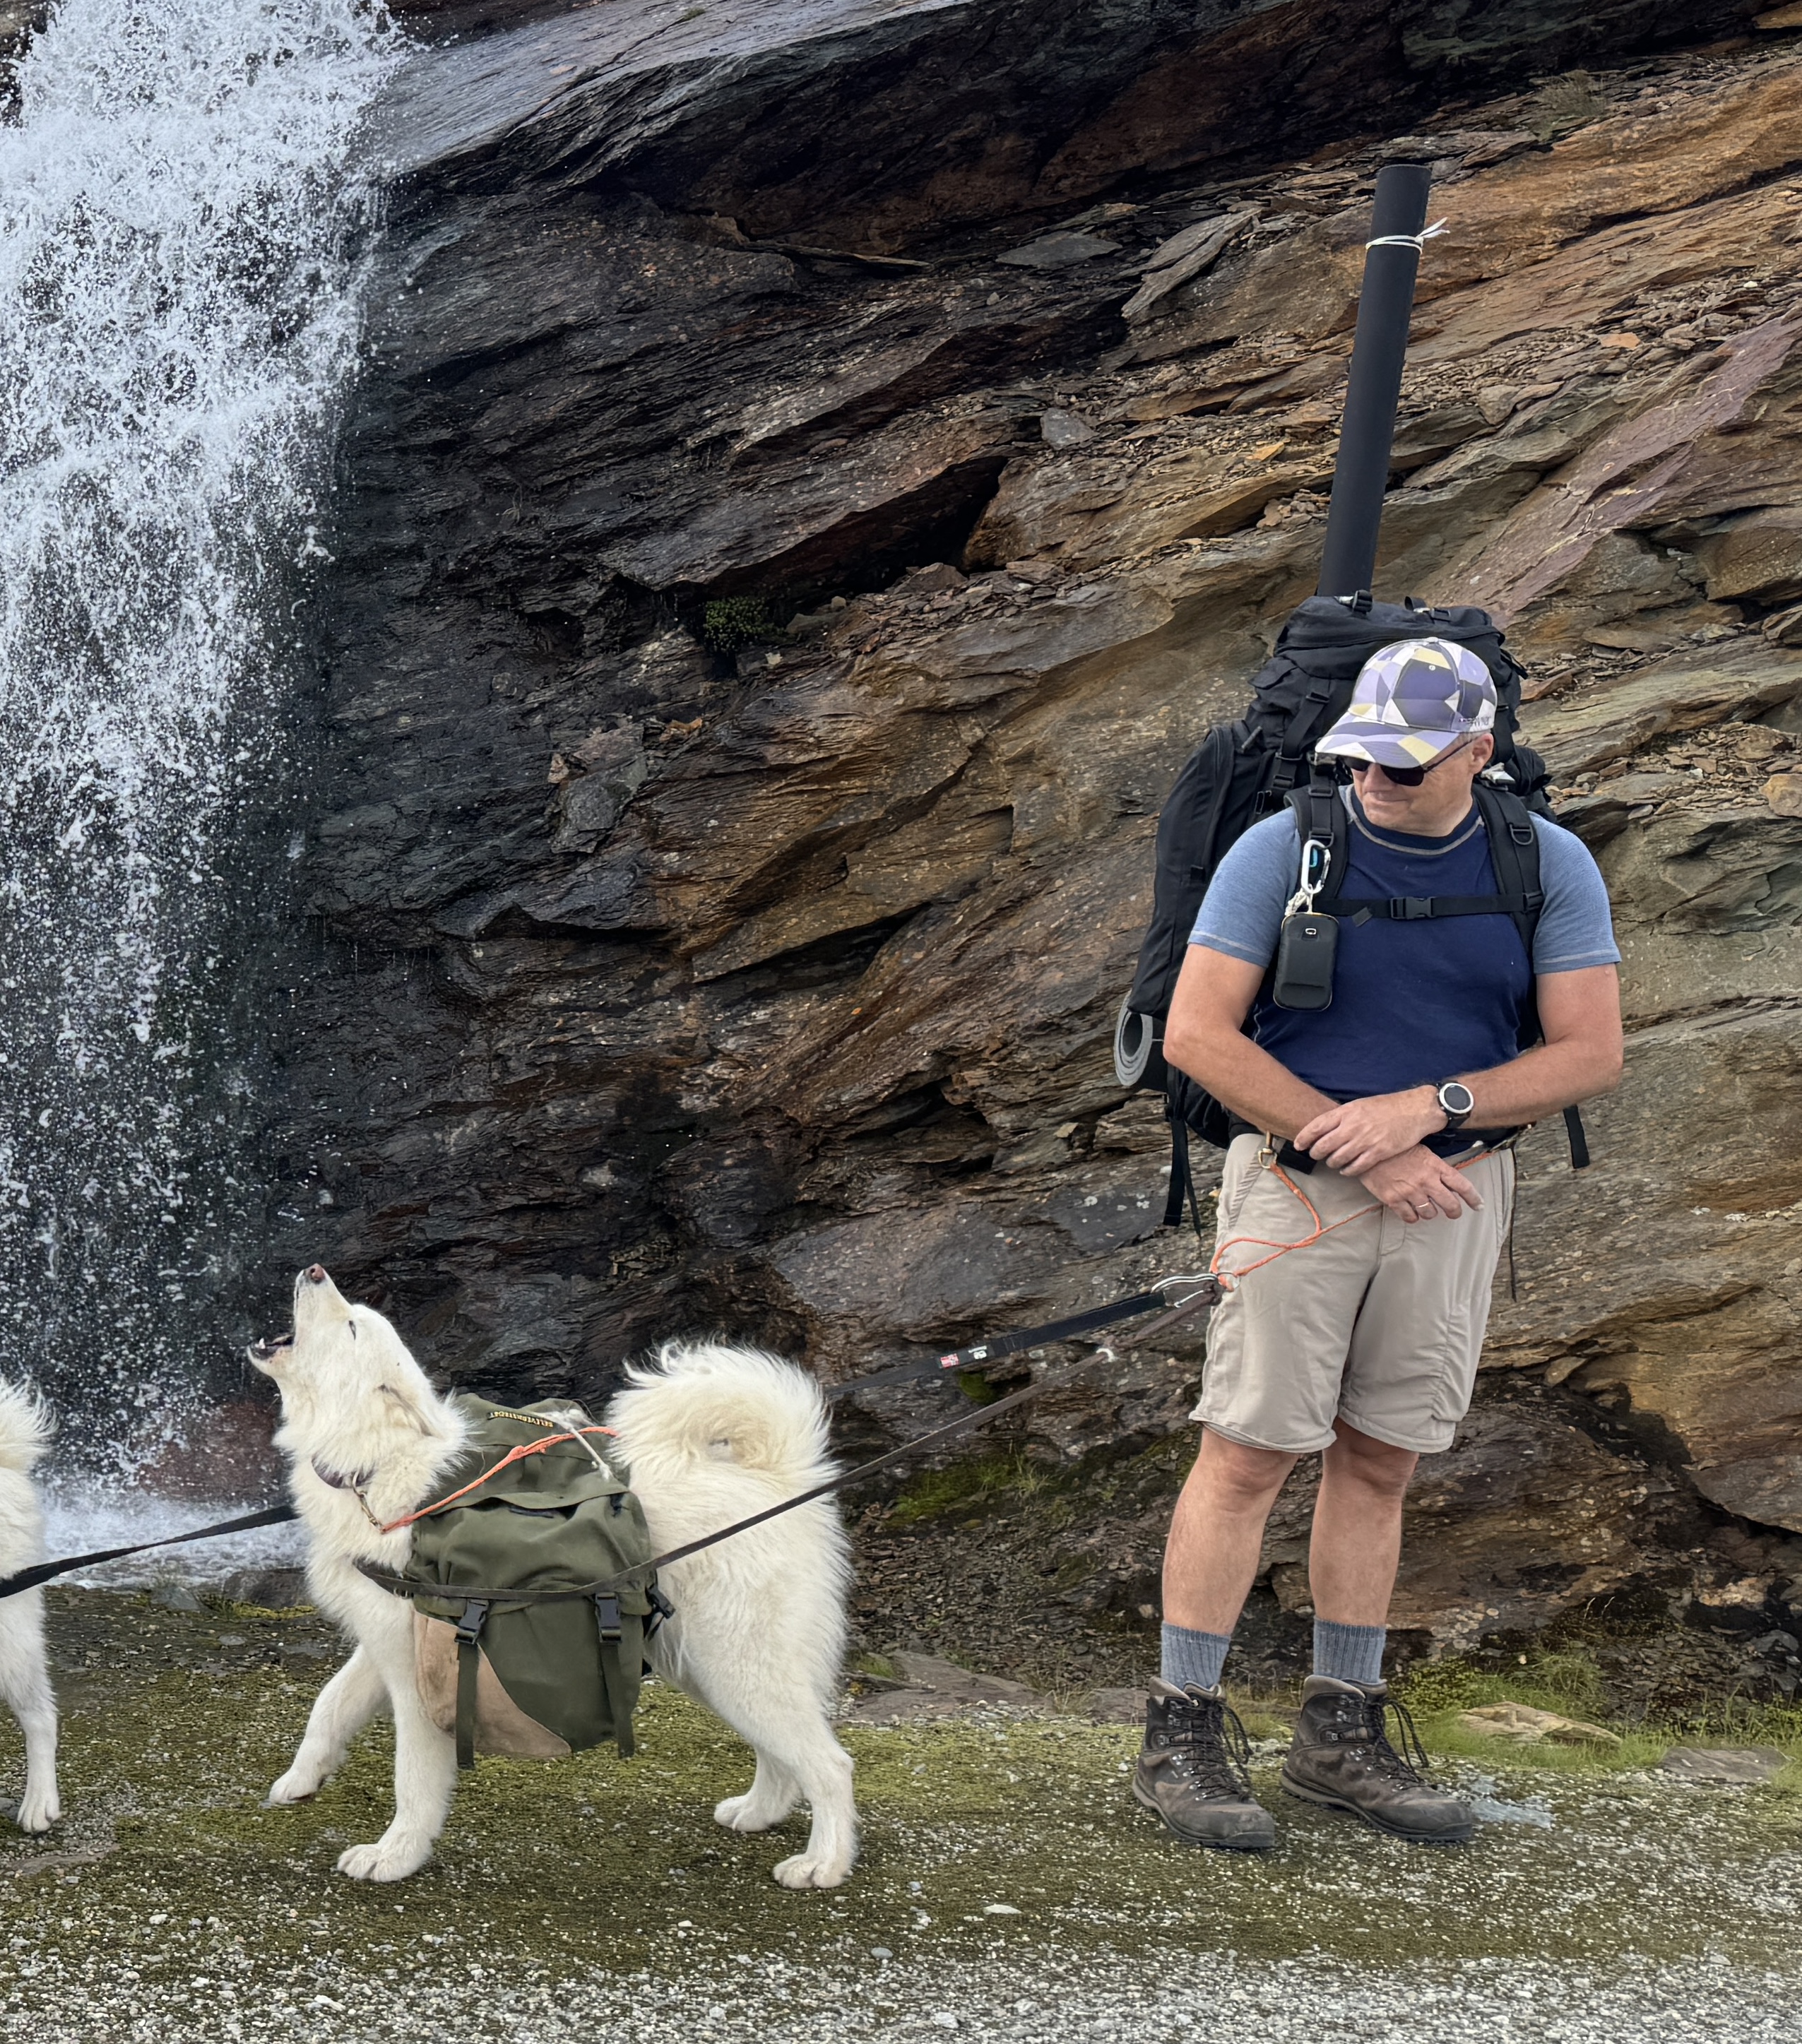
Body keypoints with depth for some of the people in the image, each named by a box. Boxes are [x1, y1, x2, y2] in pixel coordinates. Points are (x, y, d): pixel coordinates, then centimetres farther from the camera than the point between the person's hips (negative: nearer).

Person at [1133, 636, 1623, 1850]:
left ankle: (1343, 1734, 19)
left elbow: (1592, 1055, -2)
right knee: (1249, 1454, -5)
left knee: (1381, 1463, 10)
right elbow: (1198, 1034, -10)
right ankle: (1182, 1737, 2)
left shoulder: (1550, 868, 1)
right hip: (1300, 1188, -3)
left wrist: (1425, 1106, -16)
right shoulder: (1282, 851, -6)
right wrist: (1366, 1150, -14)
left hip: (1455, 1192, 3)